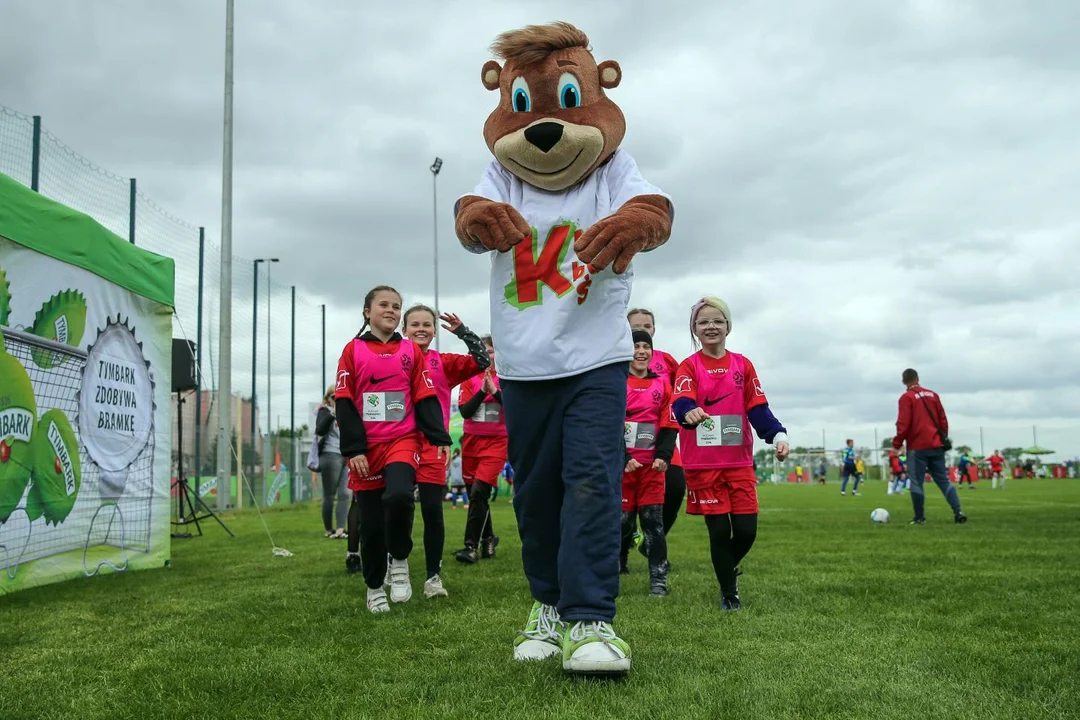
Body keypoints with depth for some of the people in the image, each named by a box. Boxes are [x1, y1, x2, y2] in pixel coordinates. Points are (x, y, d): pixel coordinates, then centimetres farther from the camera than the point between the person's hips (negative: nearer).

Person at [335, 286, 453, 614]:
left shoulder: (411, 350, 7)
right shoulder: (353, 350, 3)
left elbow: (425, 398, 6)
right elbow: (345, 404, -1)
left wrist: (440, 438, -3)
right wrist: (353, 448, -8)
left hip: (403, 441, 0)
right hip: (367, 447, 0)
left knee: (399, 496, -27)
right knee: (370, 521, 4)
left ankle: (399, 561, -1)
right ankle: (375, 588, 23)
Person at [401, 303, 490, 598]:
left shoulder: (444, 363, 7)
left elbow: (482, 361, -1)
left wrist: (462, 331, -9)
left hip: (432, 447, 0)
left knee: (433, 511, -2)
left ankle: (433, 576, 9)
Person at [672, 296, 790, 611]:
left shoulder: (743, 365, 9)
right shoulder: (689, 367, 0)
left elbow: (758, 407, 4)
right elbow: (681, 402, -18)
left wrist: (777, 435, -13)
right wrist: (689, 412, -42)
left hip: (740, 462, 2)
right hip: (703, 464, -2)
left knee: (746, 530, -1)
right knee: (719, 530, -1)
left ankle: (729, 566, 32)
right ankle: (729, 594, 18)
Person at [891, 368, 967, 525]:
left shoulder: (906, 397, -7)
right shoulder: (933, 395, 10)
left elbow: (903, 424, -13)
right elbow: (943, 419, 11)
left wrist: (897, 444, -6)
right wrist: (943, 438, 22)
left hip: (917, 447, -5)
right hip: (936, 446, 5)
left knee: (916, 482, 1)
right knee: (943, 480, 9)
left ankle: (919, 517, 2)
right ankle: (958, 512, -2)